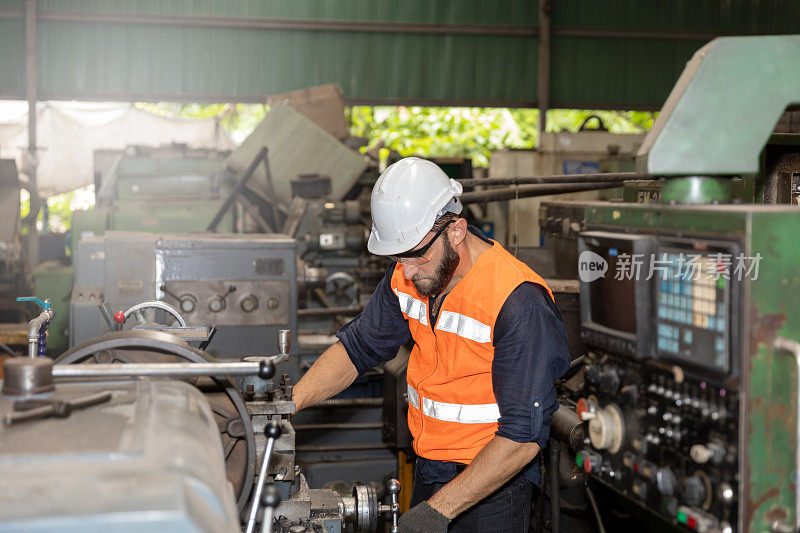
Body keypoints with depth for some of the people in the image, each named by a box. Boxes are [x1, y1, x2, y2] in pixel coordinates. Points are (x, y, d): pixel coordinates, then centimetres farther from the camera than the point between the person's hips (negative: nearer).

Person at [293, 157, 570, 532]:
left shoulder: (519, 303, -26)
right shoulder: (406, 276, -4)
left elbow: (523, 436, -26)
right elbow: (358, 347, 8)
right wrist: (288, 402, -7)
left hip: (495, 482, -6)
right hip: (427, 472, 6)